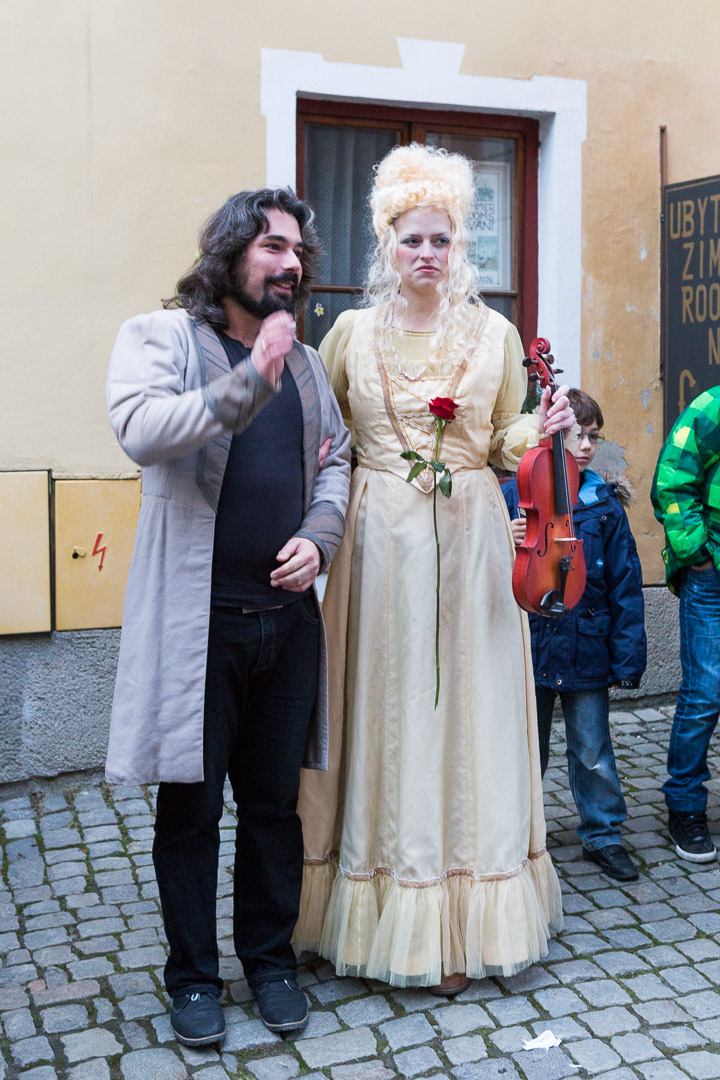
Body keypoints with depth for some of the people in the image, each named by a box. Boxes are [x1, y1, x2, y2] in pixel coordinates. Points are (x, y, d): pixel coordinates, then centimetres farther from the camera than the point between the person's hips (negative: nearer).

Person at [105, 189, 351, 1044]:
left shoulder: (306, 362, 15)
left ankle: (270, 957, 33)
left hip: (288, 616, 5)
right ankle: (193, 975, 26)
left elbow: (336, 460, 16)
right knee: (191, 808, 8)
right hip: (196, 621, -4)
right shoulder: (159, 336, -2)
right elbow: (141, 429, -20)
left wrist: (319, 536, -3)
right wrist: (249, 383, -29)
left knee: (275, 803, 14)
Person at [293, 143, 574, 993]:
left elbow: (504, 445, 10)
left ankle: (460, 926, 12)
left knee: (465, 709, 2)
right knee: (383, 711, 2)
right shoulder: (352, 332, 7)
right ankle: (384, 908, 15)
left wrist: (541, 428, -11)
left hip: (469, 540, 1)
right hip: (380, 541, 0)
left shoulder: (494, 333, 8)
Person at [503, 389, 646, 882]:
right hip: (530, 647, 0)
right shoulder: (512, 496, -4)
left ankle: (603, 835, 29)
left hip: (587, 651, 0)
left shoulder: (605, 505, -1)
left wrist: (628, 657, -2)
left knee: (593, 751, 10)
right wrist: (504, 545, -21)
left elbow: (625, 583, 0)